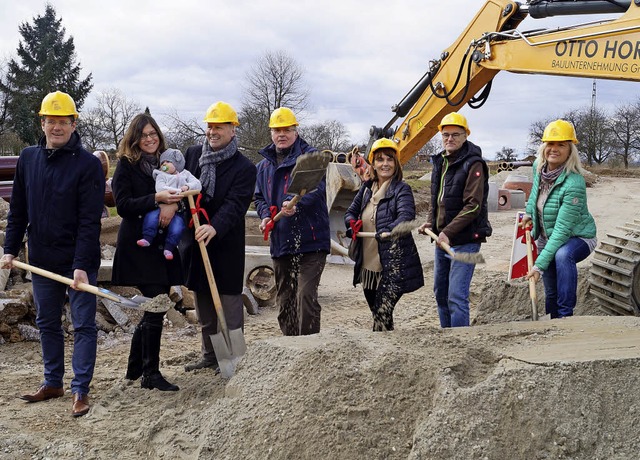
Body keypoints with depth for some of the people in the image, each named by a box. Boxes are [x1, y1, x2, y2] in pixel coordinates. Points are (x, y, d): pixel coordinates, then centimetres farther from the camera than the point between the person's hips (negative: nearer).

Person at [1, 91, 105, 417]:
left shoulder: (88, 164, -12)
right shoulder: (28, 159, 5)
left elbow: (90, 221, -16)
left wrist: (81, 265, -22)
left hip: (79, 261, -6)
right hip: (42, 261, 6)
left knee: (83, 325, 1)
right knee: (47, 323, 15)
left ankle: (80, 390, 7)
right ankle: (53, 382, 27)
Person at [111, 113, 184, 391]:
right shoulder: (126, 165, -2)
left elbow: (181, 193, 7)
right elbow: (123, 205, -12)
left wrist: (173, 204, -16)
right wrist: (156, 199, -23)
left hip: (163, 244, 6)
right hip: (138, 245, -6)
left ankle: (135, 368, 24)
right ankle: (151, 374, 0)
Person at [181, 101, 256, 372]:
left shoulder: (244, 167, -8)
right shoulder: (192, 155, 8)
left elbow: (235, 205, -19)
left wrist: (215, 227, -36)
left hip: (226, 246, -6)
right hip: (195, 242, 6)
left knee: (229, 303, -1)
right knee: (203, 306, 15)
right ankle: (210, 355, 27)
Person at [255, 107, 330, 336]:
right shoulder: (264, 165, 16)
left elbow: (317, 188, -17)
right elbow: (259, 197, 24)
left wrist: (297, 204, -36)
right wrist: (265, 215, 2)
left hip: (310, 240, -6)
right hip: (280, 242, 7)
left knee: (305, 295, -14)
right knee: (284, 299, 13)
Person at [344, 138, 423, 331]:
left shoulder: (401, 189, -7)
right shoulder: (366, 188, 12)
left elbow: (407, 215, -23)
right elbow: (350, 212, 18)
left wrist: (389, 231, -43)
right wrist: (353, 222, -6)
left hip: (393, 267, -7)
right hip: (368, 266, 7)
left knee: (382, 315, -15)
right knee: (377, 314, 17)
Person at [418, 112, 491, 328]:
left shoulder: (473, 164, -13)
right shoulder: (440, 162, 13)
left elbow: (473, 206, -19)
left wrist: (448, 232, -23)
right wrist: (431, 222, 5)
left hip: (465, 239, -9)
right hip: (442, 238, 9)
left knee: (457, 296, -12)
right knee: (441, 293, 15)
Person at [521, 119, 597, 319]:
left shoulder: (574, 184, -32)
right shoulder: (538, 166, -11)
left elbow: (562, 230, -33)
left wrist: (539, 264, -34)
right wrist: (529, 212, 9)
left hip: (578, 237, -7)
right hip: (547, 238, 7)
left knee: (563, 255, -39)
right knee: (551, 293, 13)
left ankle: (566, 314, -32)